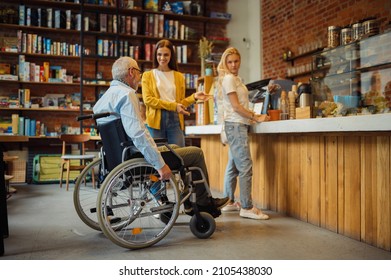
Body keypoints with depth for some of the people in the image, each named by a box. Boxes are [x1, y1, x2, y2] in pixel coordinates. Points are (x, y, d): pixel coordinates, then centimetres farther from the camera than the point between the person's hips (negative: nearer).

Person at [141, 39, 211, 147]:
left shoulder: (179, 76, 17)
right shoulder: (148, 75, 11)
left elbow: (181, 103, 16)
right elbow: (147, 99, -3)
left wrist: (194, 97, -4)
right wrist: (173, 106, -11)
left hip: (175, 119, 2)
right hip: (156, 120, -2)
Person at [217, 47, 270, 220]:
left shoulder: (235, 78, 20)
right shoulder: (228, 78, -7)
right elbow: (236, 106, -13)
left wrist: (255, 116, 10)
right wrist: (256, 117, -10)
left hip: (239, 125, 10)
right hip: (235, 125, -10)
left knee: (233, 165, 11)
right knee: (245, 166, -11)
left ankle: (229, 202, 19)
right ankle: (247, 207, -8)